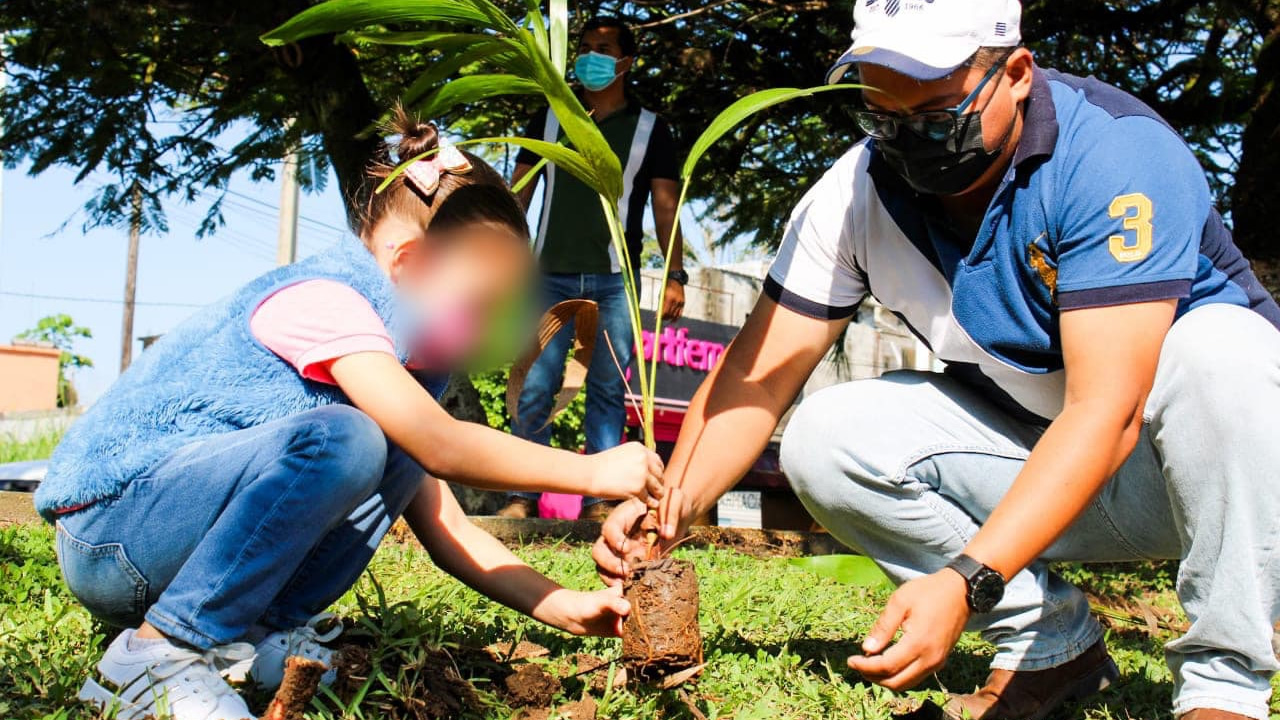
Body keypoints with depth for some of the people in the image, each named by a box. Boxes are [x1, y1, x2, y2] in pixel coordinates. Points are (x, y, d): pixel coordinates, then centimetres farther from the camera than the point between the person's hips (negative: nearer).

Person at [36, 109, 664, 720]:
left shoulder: (399, 356, 11)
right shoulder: (320, 296, -17)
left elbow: (443, 525, 8)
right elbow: (440, 446, -29)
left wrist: (560, 607, -2)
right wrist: (590, 471, -21)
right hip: (107, 535, -9)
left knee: (398, 457, 1)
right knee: (341, 441, -30)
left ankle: (265, 631, -4)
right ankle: (159, 653, -20)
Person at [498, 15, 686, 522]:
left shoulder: (649, 129, 9)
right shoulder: (551, 118, 14)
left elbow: (666, 207, 5)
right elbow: (519, 191, 14)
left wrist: (675, 276, -6)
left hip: (615, 280, -1)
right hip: (552, 275, 1)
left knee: (608, 392, 0)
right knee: (533, 389, -4)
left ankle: (598, 500, 3)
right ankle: (523, 495, 3)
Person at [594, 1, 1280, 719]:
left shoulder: (1116, 151, -26)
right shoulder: (858, 192, -11)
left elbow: (1107, 409, -33)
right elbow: (758, 376, -12)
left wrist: (965, 581, -42)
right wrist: (672, 506, -30)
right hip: (1028, 452, 4)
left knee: (1216, 349, -35)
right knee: (825, 438, -16)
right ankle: (1053, 643, -2)